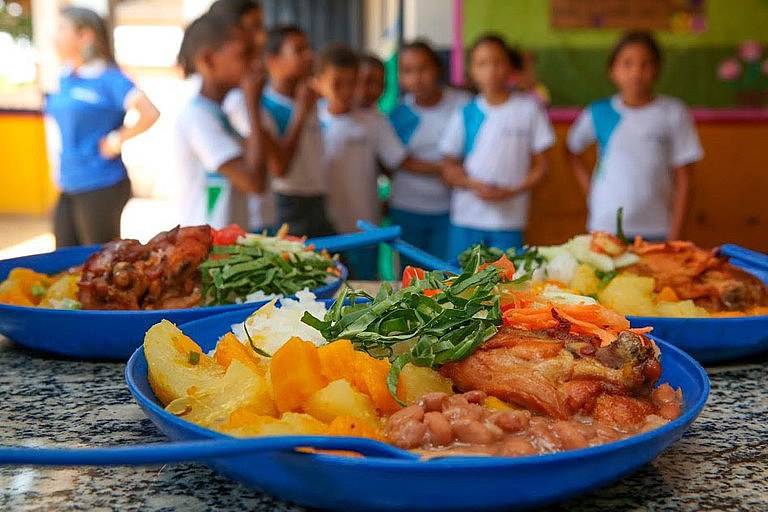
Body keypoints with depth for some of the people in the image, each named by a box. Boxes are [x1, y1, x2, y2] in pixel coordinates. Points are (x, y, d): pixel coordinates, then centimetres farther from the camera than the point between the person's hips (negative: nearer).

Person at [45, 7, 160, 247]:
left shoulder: (109, 78, -13)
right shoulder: (65, 78, 9)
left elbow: (150, 113, -25)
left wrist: (117, 141, -16)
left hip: (101, 188, -8)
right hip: (67, 188, 8)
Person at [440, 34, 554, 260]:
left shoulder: (529, 109, 1)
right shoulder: (465, 115, 4)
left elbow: (540, 165, 2)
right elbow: (449, 167, 6)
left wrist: (511, 191, -13)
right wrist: (475, 185, -13)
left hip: (509, 218, -1)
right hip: (466, 218, 2)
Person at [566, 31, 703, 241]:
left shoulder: (673, 113, -1)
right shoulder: (599, 113, 1)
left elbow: (683, 179, 0)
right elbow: (573, 151, 18)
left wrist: (675, 235, -5)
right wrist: (590, 191, 5)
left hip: (656, 231, 0)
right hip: (605, 228, 1)